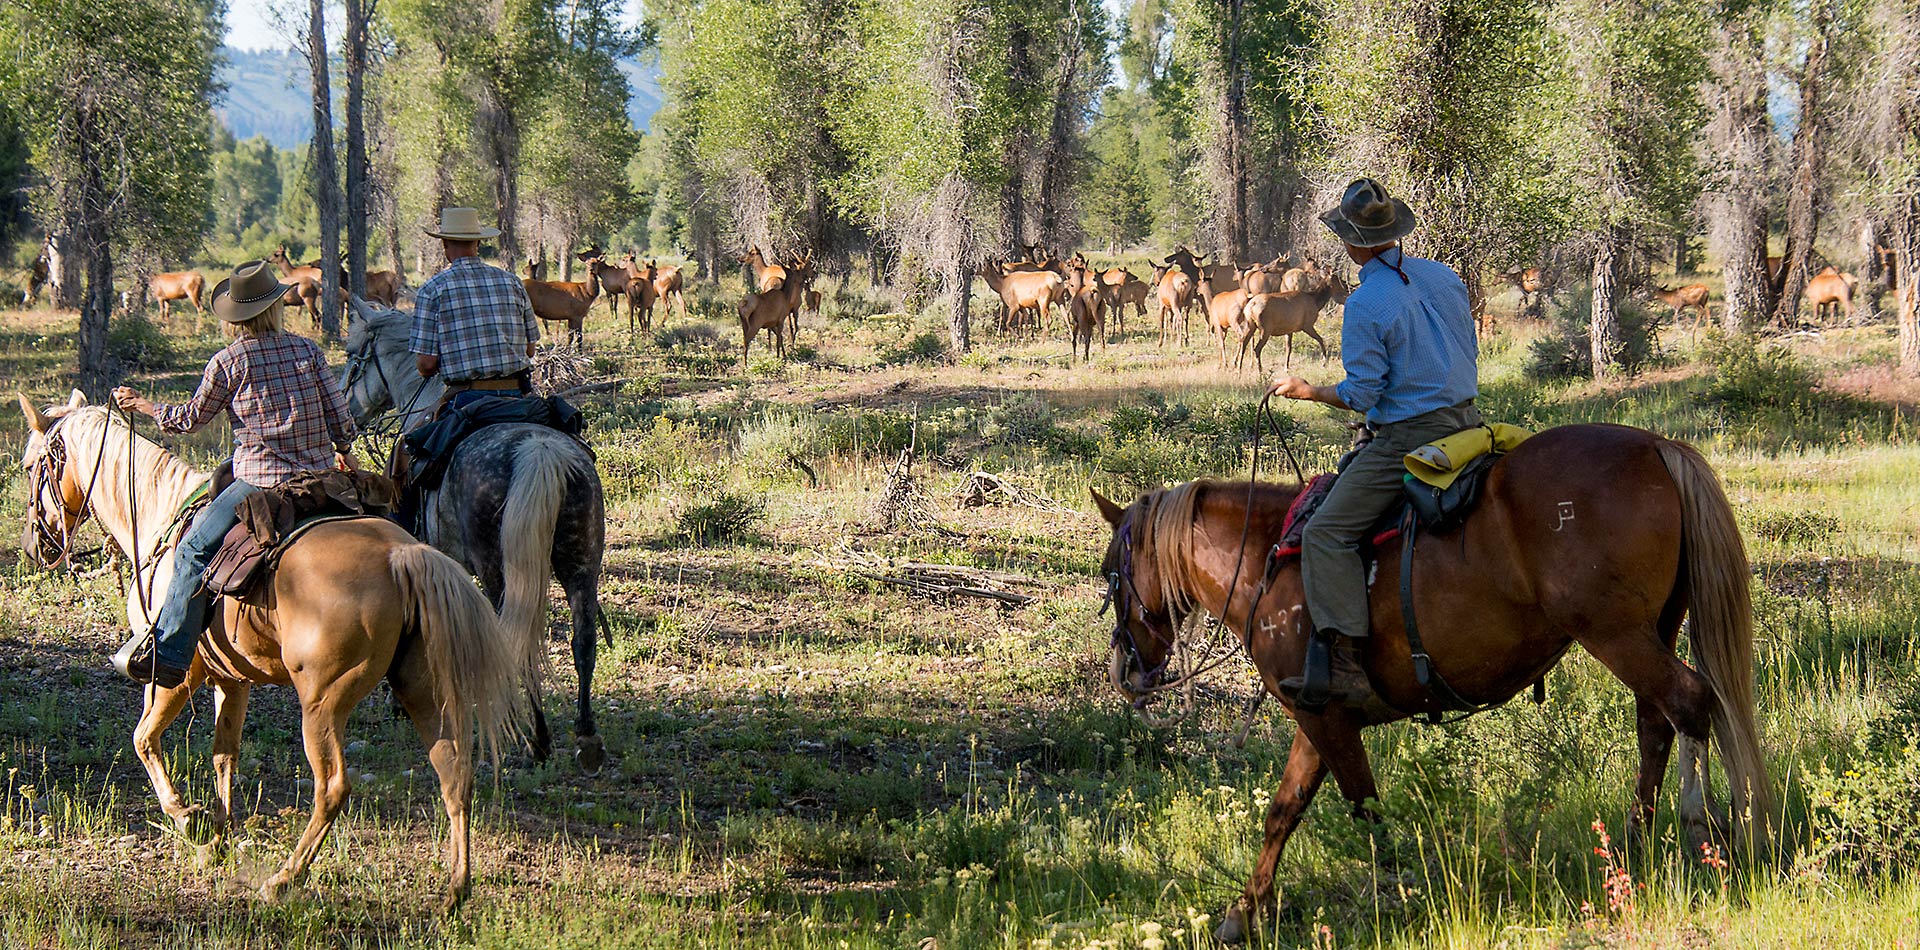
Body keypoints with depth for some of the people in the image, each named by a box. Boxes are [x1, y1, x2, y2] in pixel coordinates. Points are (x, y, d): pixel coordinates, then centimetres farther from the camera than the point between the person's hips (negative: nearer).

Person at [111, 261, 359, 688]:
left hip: (260, 481, -4)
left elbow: (192, 419, 9)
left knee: (194, 552, -1)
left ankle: (166, 656, -7)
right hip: (320, 476, 4)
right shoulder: (308, 350, 6)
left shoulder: (228, 362, -3)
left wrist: (145, 406, 26)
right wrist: (344, 453, 28)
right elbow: (341, 419, 6)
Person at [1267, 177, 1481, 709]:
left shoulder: (1365, 305, -15)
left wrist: (1307, 392, 3)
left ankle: (1342, 663, -20)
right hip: (1467, 424, 8)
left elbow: (1361, 395, -14)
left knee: (1327, 532, -8)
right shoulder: (1445, 278, 8)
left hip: (1408, 438, -8)